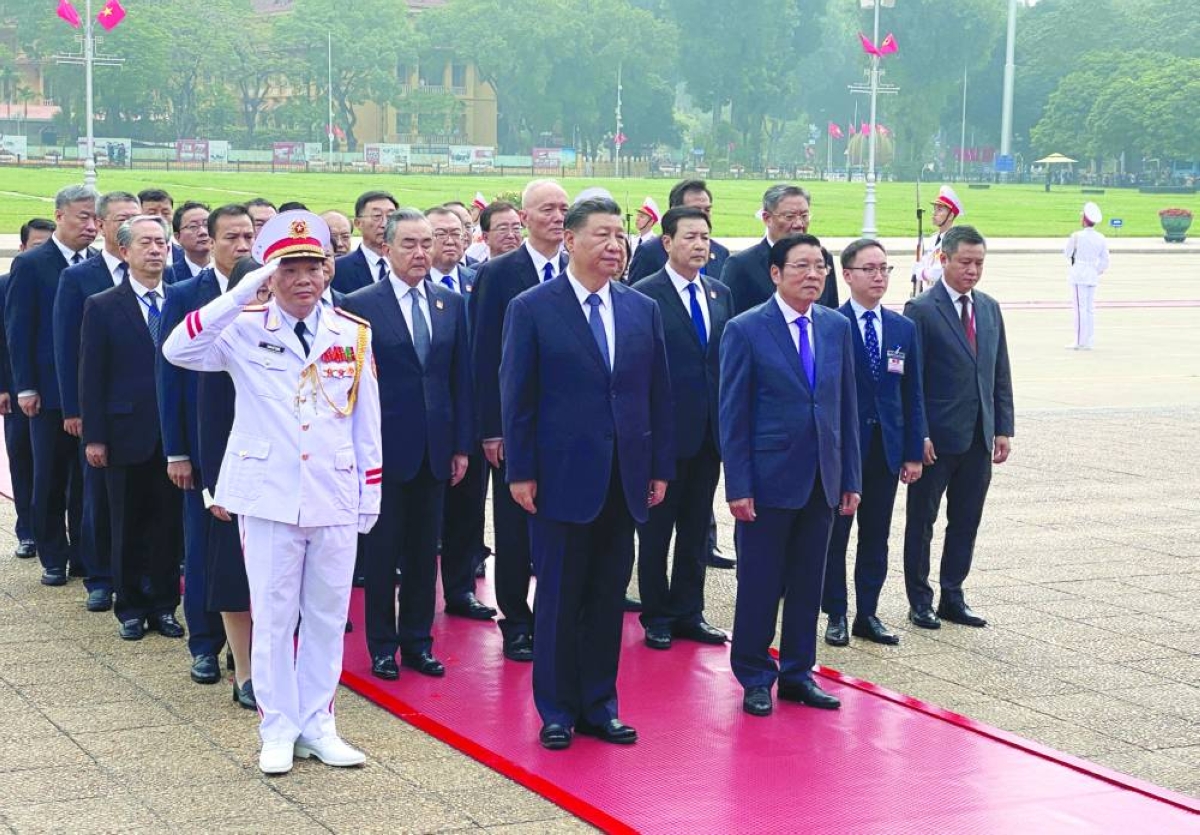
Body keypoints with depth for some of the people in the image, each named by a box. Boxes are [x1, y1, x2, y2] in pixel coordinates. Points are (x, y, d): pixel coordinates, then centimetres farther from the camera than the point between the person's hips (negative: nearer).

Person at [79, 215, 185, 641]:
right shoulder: (102, 307, 0)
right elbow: (91, 377, -1)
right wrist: (94, 437, -6)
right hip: (127, 434, -1)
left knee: (169, 523, 6)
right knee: (128, 526, 8)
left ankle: (163, 606, 18)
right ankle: (130, 609, 19)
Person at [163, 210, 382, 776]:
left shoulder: (354, 335, 4)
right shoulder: (245, 330, -3)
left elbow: (367, 423, 8)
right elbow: (178, 350, -21)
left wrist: (371, 494, 7)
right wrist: (244, 291, -24)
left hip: (336, 496, 2)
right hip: (269, 494, -2)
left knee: (327, 615, 9)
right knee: (273, 615, 5)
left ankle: (317, 724, 20)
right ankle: (278, 729, 15)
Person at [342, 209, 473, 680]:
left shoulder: (452, 304, 7)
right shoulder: (361, 305, -6)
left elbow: (461, 379, 9)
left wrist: (462, 445, 5)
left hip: (436, 448, 4)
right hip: (386, 447, -4)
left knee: (424, 551, 11)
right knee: (383, 550, 5)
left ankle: (418, 641, 21)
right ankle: (383, 646, 16)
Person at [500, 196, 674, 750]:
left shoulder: (644, 310, 8)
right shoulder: (532, 309, -4)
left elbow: (658, 394, 10)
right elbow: (517, 396, -5)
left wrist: (661, 468, 7)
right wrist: (520, 471, -9)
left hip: (624, 479, 4)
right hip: (562, 476, -4)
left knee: (608, 599, 10)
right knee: (559, 599, 4)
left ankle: (599, 707, 20)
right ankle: (556, 711, 15)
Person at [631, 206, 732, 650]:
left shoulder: (721, 294, 10)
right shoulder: (645, 295, -9)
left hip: (710, 430, 6)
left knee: (697, 526, 13)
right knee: (656, 527, 6)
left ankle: (688, 612, 22)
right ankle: (657, 617, 17)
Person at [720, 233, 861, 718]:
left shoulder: (837, 328, 8)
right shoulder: (746, 330, -7)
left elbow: (846, 407, 10)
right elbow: (733, 415, -7)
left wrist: (851, 478, 7)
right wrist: (738, 487, -12)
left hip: (823, 481, 5)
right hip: (769, 479, -5)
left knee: (808, 584, 11)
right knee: (759, 585, 4)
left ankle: (797, 674, 23)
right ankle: (754, 678, 17)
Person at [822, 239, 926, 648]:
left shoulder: (904, 329, 7)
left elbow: (912, 395, 8)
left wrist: (914, 452, 5)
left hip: (887, 447, 4)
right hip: (838, 446, -4)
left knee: (876, 537, 10)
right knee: (834, 534, 5)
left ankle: (868, 614, 20)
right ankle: (836, 615, 16)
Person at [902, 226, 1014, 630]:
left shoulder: (989, 308, 11)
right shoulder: (921, 310, -8)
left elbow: (1001, 374, 13)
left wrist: (1003, 429, 7)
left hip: (979, 438, 6)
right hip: (936, 439, -6)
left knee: (966, 522, 11)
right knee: (922, 522, 5)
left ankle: (952, 597, 21)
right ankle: (920, 601, 15)